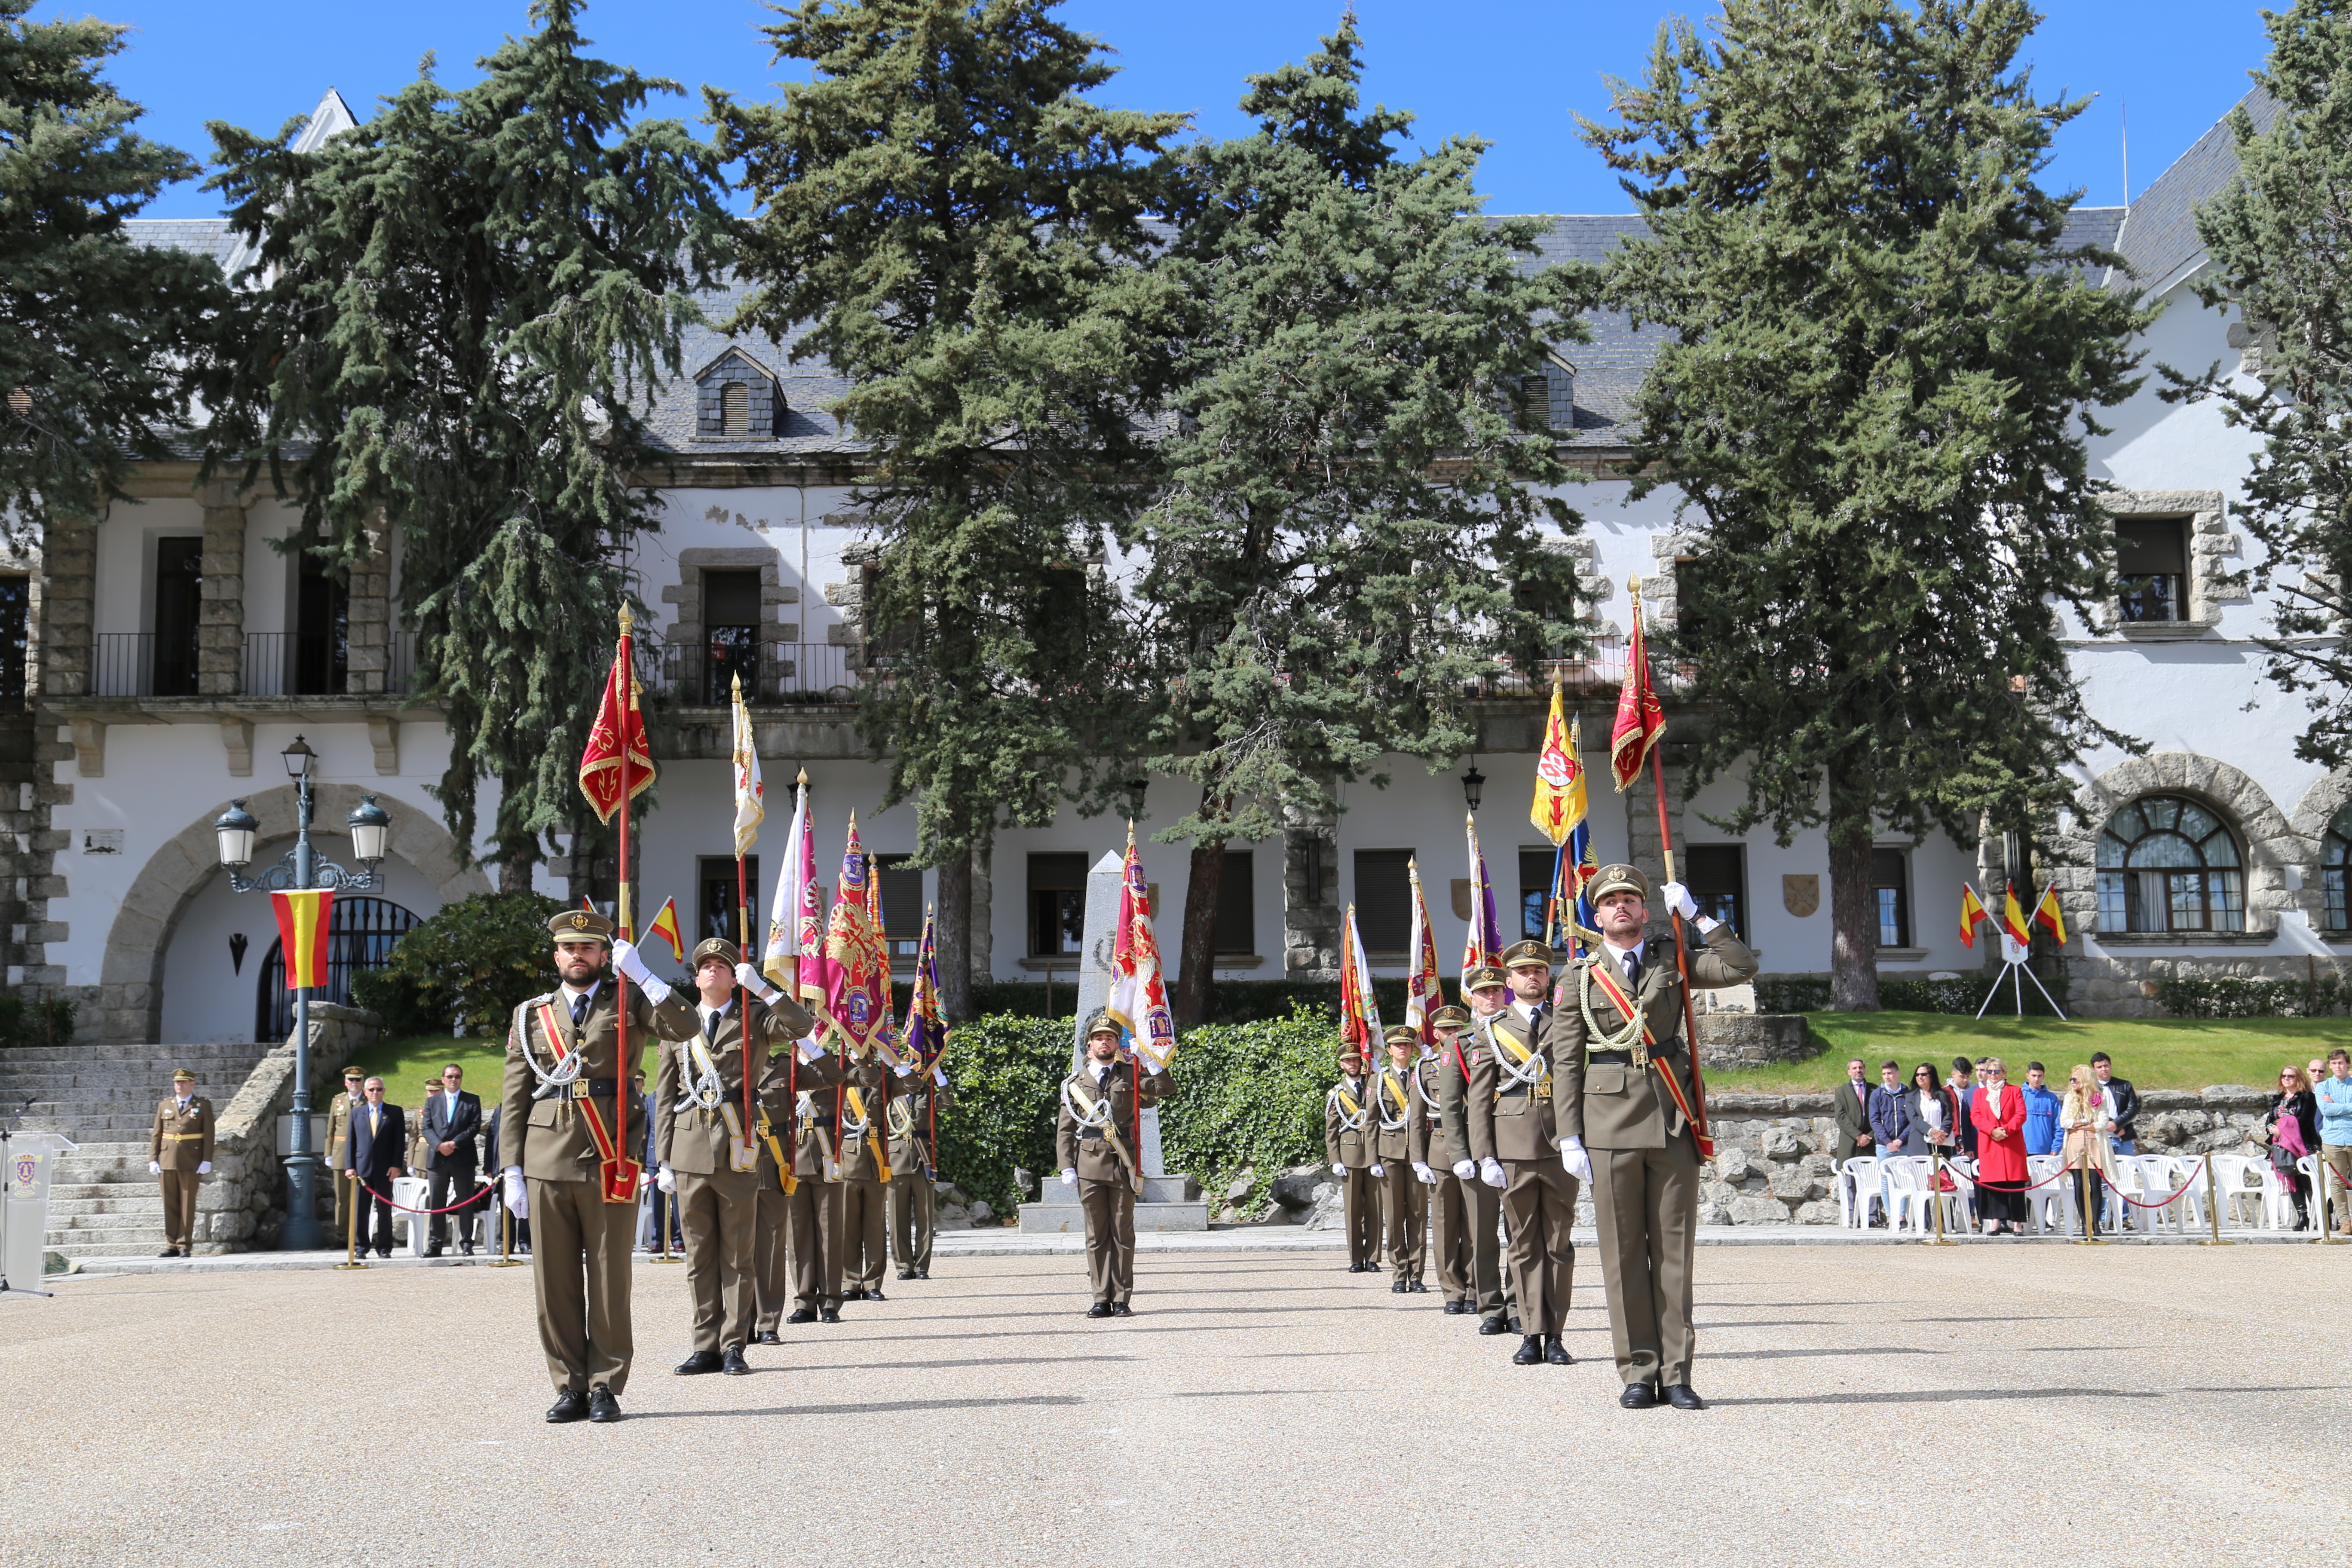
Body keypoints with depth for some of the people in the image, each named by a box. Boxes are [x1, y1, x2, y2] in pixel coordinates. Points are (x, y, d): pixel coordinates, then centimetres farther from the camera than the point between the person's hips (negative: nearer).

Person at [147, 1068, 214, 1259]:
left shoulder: (203, 1105, 5)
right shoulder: (164, 1106, 15)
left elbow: (209, 1135, 1)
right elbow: (156, 1134, 13)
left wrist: (207, 1161, -7)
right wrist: (153, 1160, 4)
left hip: (191, 1164, -3)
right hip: (167, 1162, 3)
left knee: (188, 1205, -2)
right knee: (170, 1206, 4)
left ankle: (185, 1246, 2)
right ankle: (171, 1246, 10)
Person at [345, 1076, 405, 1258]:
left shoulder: (395, 1113, 7)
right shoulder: (356, 1112, 13)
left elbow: (400, 1141, 3)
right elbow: (351, 1141, 10)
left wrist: (396, 1166, -7)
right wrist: (350, 1166, 0)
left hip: (385, 1169, -1)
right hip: (362, 1168, 1)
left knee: (384, 1210, 2)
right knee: (360, 1209, 0)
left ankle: (384, 1248, 6)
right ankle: (361, 1246, 7)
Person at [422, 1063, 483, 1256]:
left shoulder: (473, 1101, 8)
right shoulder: (432, 1102, 15)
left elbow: (475, 1127, -1)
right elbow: (427, 1128, 6)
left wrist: (455, 1143, -13)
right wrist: (439, 1145, -12)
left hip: (463, 1158, -2)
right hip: (437, 1158, 2)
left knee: (465, 1202, -1)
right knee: (436, 1202, 3)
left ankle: (466, 1243, 2)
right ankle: (437, 1243, 7)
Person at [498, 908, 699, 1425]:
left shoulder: (628, 1003, 9)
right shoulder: (531, 1015, 15)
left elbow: (684, 1027, -10)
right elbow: (515, 1100, 12)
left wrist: (641, 975, -15)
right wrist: (512, 1171, 5)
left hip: (610, 1163, -2)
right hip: (547, 1164, 2)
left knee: (609, 1279, 0)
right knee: (555, 1282, 3)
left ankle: (606, 1387, 9)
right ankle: (571, 1387, 12)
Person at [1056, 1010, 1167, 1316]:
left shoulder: (1131, 1077, 11)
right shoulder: (1076, 1083, 11)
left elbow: (1162, 1089, -3)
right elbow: (1065, 1129, 9)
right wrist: (1067, 1167, 0)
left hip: (1124, 1165, 0)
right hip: (1089, 1164, 1)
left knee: (1123, 1234, 1)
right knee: (1097, 1234, 3)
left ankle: (1122, 1300, 5)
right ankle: (1102, 1299, 7)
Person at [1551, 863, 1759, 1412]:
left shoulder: (1672, 962, 13)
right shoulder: (1580, 978, 9)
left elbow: (1743, 968, 2)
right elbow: (1566, 1063, 6)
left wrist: (1695, 914, 1)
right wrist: (1570, 1137, -1)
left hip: (1673, 1120, 1)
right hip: (1611, 1124, -1)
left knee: (1675, 1250, 1)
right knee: (1624, 1254, 0)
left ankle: (1676, 1375, 6)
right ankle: (1638, 1373, 6)